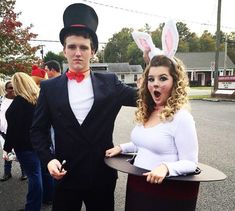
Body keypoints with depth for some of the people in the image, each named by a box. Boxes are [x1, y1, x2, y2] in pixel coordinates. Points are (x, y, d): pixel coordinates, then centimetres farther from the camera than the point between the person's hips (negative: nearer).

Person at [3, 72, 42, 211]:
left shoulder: (18, 102, -14)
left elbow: (13, 128, -16)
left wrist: (7, 148, -9)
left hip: (25, 145, -6)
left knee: (34, 175, -2)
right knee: (42, 171, 18)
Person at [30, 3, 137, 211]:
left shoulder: (109, 83, 0)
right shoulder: (50, 87, 0)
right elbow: (38, 130, 3)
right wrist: (48, 159, -11)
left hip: (102, 175, 1)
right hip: (65, 175, 0)